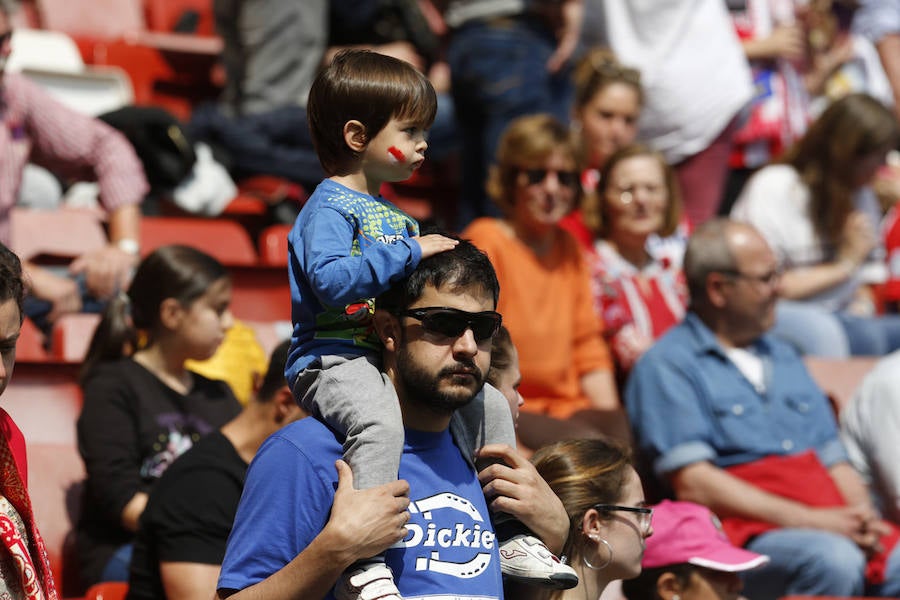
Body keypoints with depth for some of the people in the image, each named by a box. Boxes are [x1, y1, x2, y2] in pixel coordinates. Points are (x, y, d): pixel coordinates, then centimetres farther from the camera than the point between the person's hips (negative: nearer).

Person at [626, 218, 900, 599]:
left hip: (833, 521, 6)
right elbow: (693, 483, -9)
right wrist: (808, 520, -14)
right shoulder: (667, 365, 3)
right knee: (833, 560, -36)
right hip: (747, 532, -6)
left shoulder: (783, 357, 27)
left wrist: (863, 521, 0)